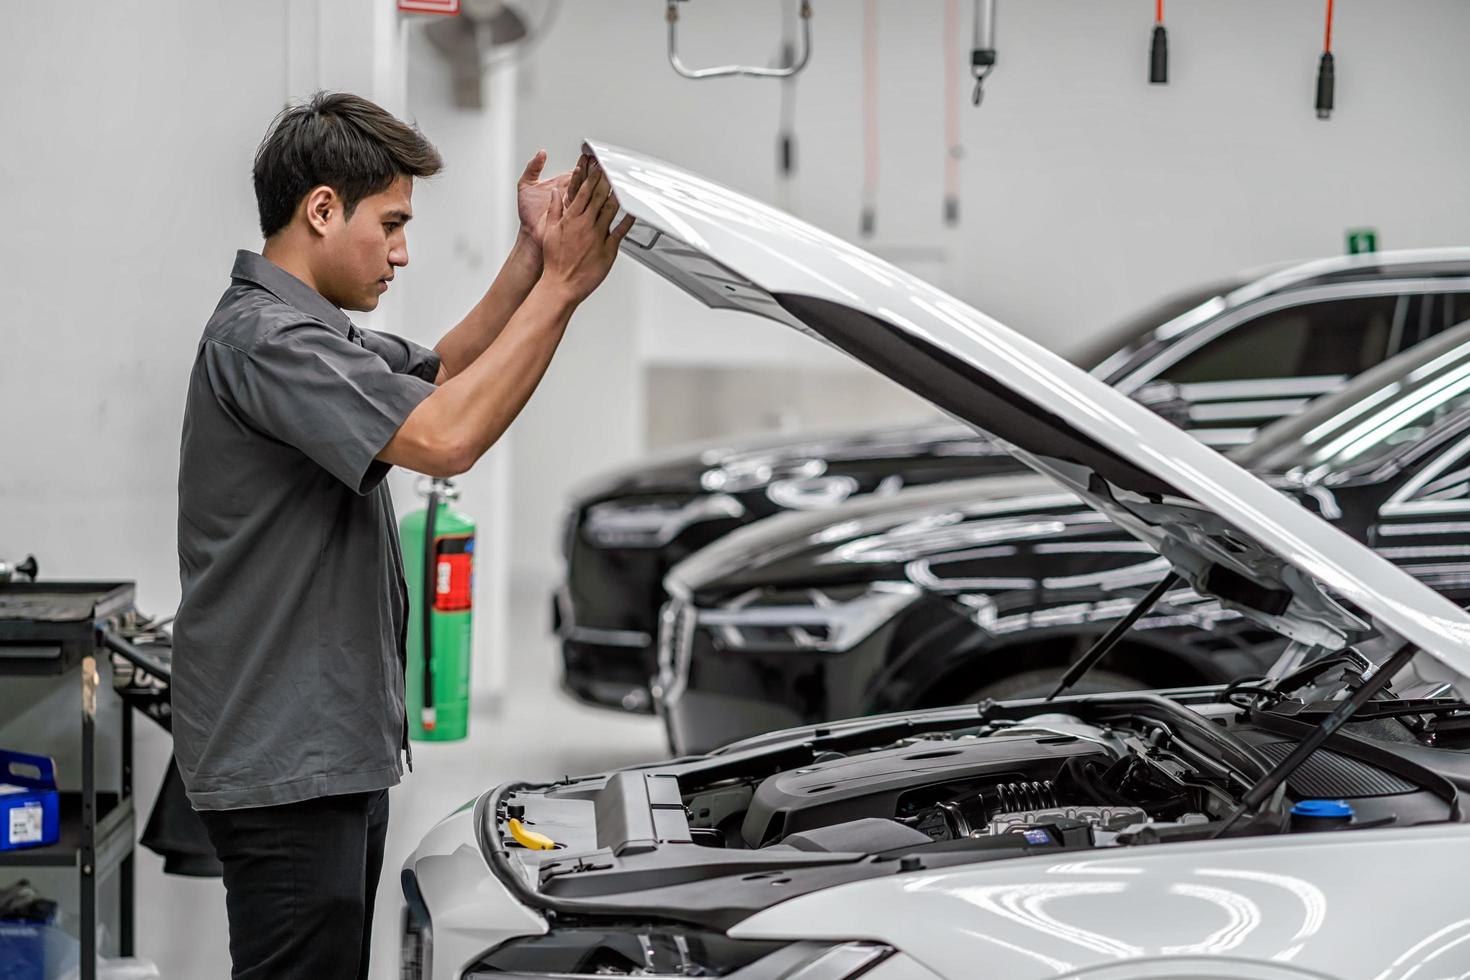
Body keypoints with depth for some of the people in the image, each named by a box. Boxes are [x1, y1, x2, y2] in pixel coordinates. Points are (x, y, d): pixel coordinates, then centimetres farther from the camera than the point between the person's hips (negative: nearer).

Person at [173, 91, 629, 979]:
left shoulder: (310, 332, 16)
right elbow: (444, 437, -28)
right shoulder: (264, 338, -19)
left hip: (337, 748, 11)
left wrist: (532, 258, 11)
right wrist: (560, 286, -22)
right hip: (282, 765, -11)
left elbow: (443, 371, 26)